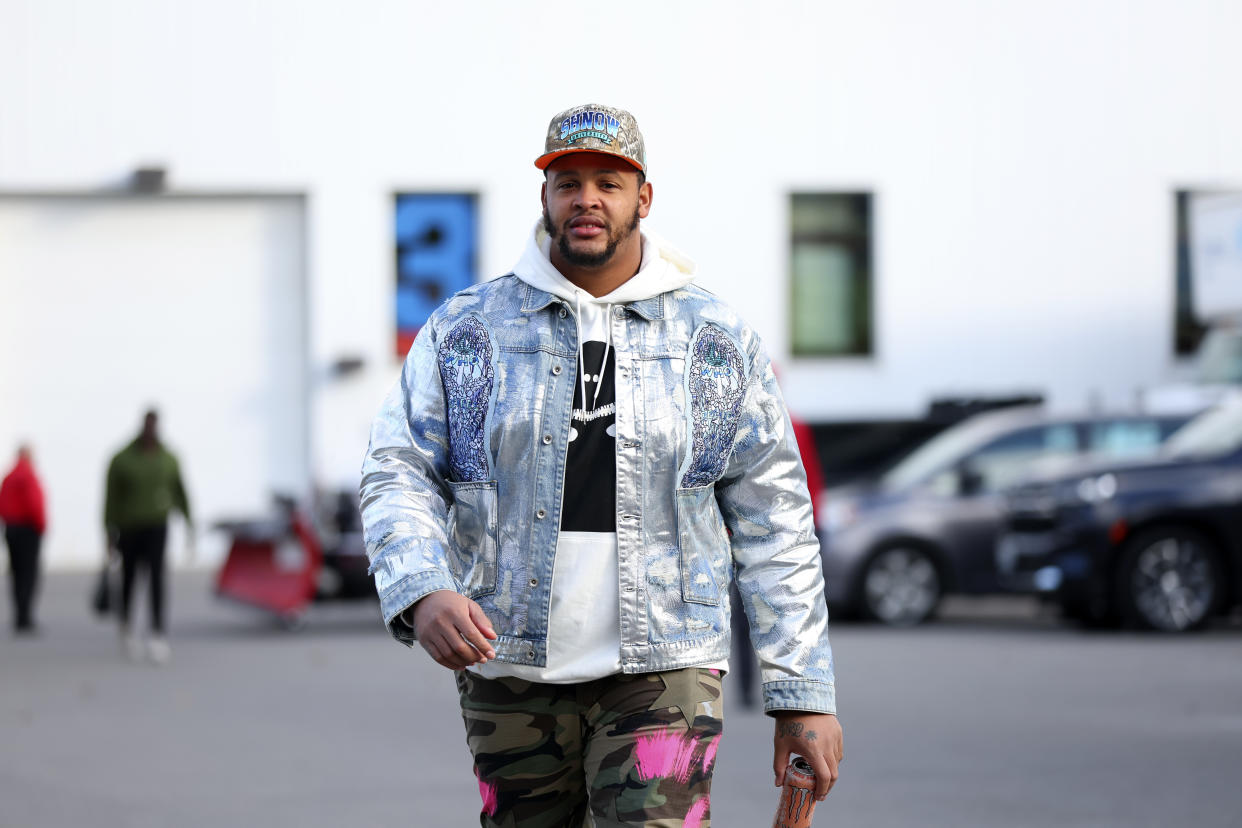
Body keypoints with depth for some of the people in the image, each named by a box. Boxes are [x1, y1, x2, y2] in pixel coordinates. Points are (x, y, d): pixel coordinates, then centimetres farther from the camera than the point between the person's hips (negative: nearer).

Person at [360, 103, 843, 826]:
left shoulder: (718, 341, 6)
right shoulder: (464, 330, 7)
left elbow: (774, 521, 6)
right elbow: (398, 474, 3)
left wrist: (806, 696, 1)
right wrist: (421, 592, -18)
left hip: (661, 671, -2)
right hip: (510, 671, 2)